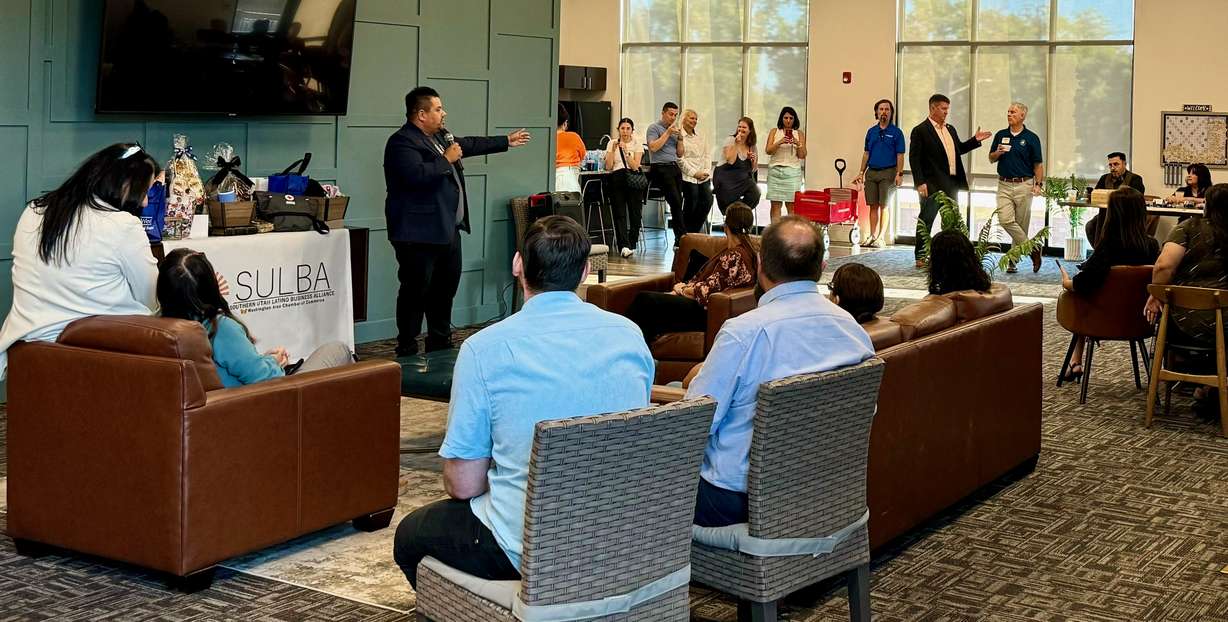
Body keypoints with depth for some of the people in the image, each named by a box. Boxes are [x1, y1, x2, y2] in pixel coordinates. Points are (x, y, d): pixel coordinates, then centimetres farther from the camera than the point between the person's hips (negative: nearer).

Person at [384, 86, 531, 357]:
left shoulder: (440, 136, 15)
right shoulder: (402, 142, -16)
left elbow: (470, 144, 30)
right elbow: (417, 175, -30)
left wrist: (507, 141, 36)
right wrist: (447, 160, -17)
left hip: (448, 230, 10)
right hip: (420, 234, -10)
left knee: (446, 288, 17)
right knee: (415, 293, -5)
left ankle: (440, 343, 29)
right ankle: (407, 351, 1)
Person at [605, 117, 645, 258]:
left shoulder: (637, 146, 10)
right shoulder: (612, 144, 12)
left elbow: (635, 166, -3)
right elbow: (608, 167, 4)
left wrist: (626, 151, -12)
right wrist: (613, 150, -6)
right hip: (616, 179, 0)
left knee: (635, 213, -9)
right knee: (619, 213, -14)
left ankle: (631, 244, 2)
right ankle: (624, 245, -24)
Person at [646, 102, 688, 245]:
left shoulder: (675, 130, 22)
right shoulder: (654, 128, 1)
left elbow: (681, 154, 20)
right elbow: (653, 147, -15)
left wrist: (680, 137, 5)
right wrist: (668, 133, -11)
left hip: (674, 167, 7)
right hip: (661, 168, -7)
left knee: (678, 203, -3)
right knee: (675, 202, -16)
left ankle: (678, 241, -3)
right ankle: (682, 236, -16)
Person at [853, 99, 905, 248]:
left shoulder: (896, 132, 0)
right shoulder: (871, 131, 12)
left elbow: (900, 155, -3)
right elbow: (866, 153, 14)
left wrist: (899, 174, -13)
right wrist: (862, 173, 9)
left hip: (888, 173, -4)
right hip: (871, 172, 4)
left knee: (884, 206, -3)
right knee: (873, 206, 5)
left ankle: (880, 238, -1)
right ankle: (872, 236, 9)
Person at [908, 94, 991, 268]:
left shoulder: (950, 129, 15)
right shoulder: (920, 131, -9)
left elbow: (958, 149, 27)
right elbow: (914, 159, -13)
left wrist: (975, 140, 13)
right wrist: (920, 183, -20)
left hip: (951, 183, 8)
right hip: (932, 184, -8)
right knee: (926, 220, -4)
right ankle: (921, 257, 1)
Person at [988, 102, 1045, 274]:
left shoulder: (1031, 138, 1)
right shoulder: (1000, 135, 10)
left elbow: (1038, 164, 2)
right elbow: (991, 159, 16)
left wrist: (1039, 184, -9)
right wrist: (998, 153, -6)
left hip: (1024, 185, -2)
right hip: (1004, 185, 3)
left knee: (1021, 224, 1)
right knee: (1005, 219, -14)